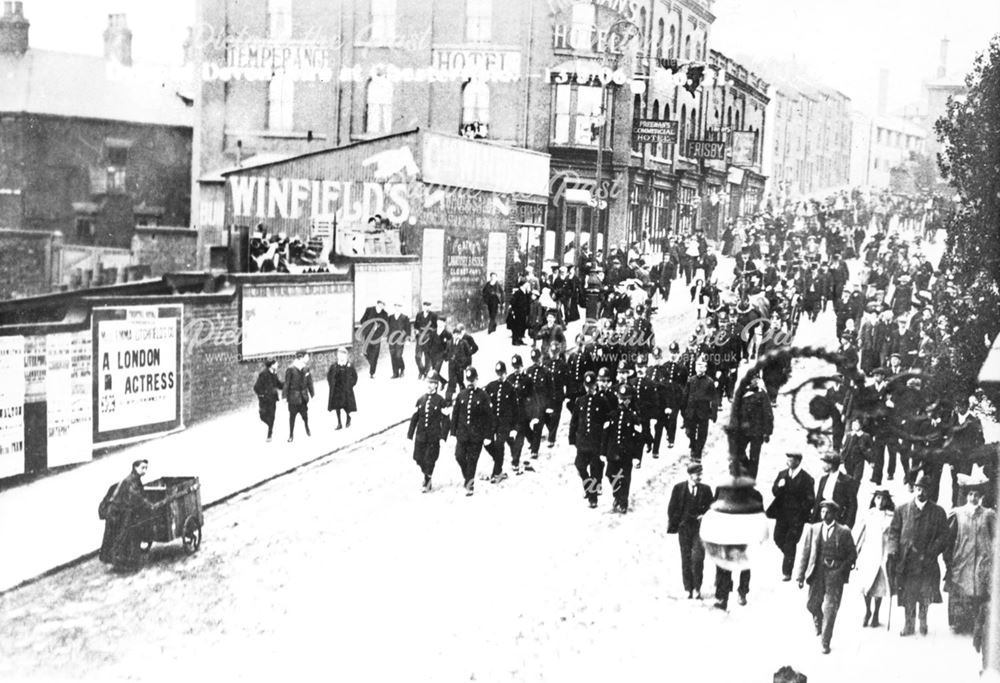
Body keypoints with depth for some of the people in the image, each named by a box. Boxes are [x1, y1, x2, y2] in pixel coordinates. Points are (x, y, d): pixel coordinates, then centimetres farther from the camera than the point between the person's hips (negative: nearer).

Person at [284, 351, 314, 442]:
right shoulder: (290, 369, -13)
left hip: (303, 396, 3)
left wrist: (312, 394, 12)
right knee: (292, 415, 4)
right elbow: (287, 383, -8)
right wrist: (285, 396, -6)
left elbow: (309, 383, 9)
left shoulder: (306, 369, 0)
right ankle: (291, 434, 15)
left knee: (305, 413, 11)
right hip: (293, 396, -3)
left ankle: (307, 429, 37)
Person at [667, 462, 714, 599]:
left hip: (700, 528, 0)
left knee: (697, 558, -9)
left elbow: (710, 508, 11)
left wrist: (705, 517, -6)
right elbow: (672, 508, 4)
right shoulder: (679, 488, 1)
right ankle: (688, 589, 11)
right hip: (684, 527, 0)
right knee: (686, 559, 4)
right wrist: (673, 525, 0)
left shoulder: (705, 489, 5)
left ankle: (697, 589, 2)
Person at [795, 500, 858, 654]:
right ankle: (818, 624, 42)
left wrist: (843, 567, -9)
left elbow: (852, 553, 6)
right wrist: (801, 575, 1)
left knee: (830, 608, -5)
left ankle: (825, 642, 5)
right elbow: (804, 553, 5)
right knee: (812, 605, 7)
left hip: (835, 574, -2)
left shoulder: (844, 532, -1)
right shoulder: (812, 529, 4)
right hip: (817, 573, 2)